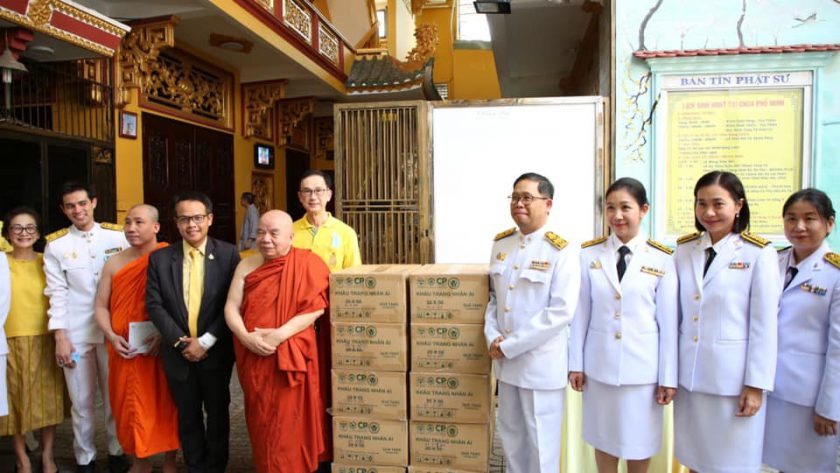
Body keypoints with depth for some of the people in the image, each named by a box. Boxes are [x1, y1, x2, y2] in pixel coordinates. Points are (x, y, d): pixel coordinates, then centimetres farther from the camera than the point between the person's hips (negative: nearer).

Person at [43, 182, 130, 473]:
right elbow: (57, 293, 0)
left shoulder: (117, 236, 0)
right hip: (75, 333, 0)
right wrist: (60, 337, -4)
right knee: (82, 401, 10)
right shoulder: (55, 244, 2)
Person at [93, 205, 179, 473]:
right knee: (132, 405, 12)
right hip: (126, 351, 3)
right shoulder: (114, 263, 3)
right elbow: (101, 306, 9)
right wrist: (111, 336, -6)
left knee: (165, 404, 7)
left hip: (162, 349, -3)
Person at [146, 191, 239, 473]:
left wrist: (206, 341, -15)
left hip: (215, 351, -1)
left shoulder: (228, 254, -7)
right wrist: (180, 341, -12)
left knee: (217, 413, 15)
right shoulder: (160, 258, 0)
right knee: (188, 416, 16)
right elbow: (154, 304, -3)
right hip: (178, 352, 2)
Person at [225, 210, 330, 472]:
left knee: (287, 424, 4)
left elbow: (315, 308, -13)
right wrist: (245, 337, -15)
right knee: (260, 421, 16)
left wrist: (280, 335, -21)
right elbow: (231, 307, 4)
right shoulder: (247, 265, 6)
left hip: (290, 356, -4)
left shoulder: (307, 263, -7)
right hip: (253, 356, 4)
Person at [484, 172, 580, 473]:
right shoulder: (501, 244, 6)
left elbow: (561, 312, -19)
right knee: (510, 434, 20)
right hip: (505, 359, 6)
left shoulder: (561, 252, -13)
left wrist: (510, 345, -17)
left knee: (540, 440, 10)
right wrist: (492, 337, -5)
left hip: (541, 362, -5)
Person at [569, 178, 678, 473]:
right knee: (603, 438, 15)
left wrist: (668, 377, -2)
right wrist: (576, 363, 2)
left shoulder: (661, 260, -6)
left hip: (642, 366, -1)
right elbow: (581, 313, 0)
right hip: (599, 364, 1)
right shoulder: (589, 255, -2)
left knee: (640, 441, 14)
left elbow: (668, 322, -3)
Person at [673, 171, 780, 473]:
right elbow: (676, 314, 7)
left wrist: (756, 385, -9)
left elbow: (765, 326, -8)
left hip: (733, 377, -4)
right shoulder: (684, 249, 3)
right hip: (688, 374, 4)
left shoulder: (758, 254, -9)